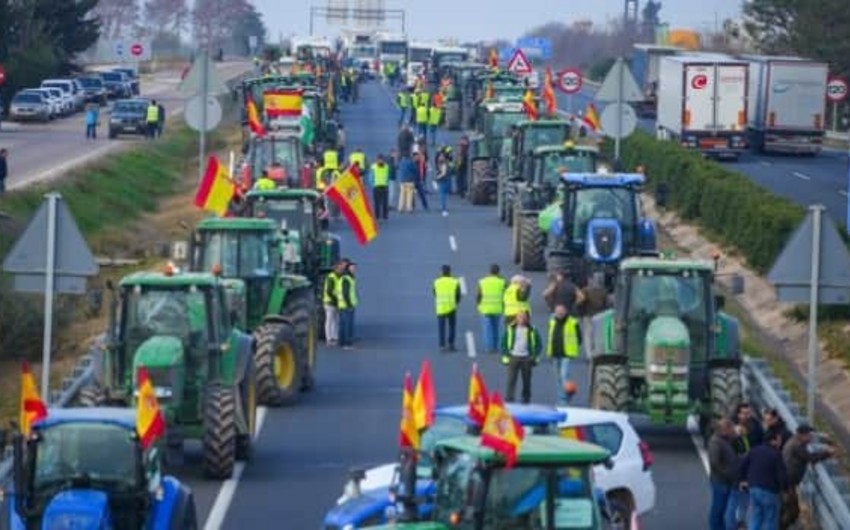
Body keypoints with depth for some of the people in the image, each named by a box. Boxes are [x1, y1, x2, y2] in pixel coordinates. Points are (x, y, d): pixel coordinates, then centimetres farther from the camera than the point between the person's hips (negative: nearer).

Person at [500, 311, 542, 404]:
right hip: (513, 357, -1)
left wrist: (535, 357, 0)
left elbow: (538, 345, 9)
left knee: (526, 381, 7)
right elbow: (504, 343, 5)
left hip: (527, 358, 1)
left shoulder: (532, 330, 2)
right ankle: (509, 399, -8)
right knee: (511, 380, -8)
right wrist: (505, 357, -2)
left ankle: (526, 399, 18)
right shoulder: (510, 329, 1)